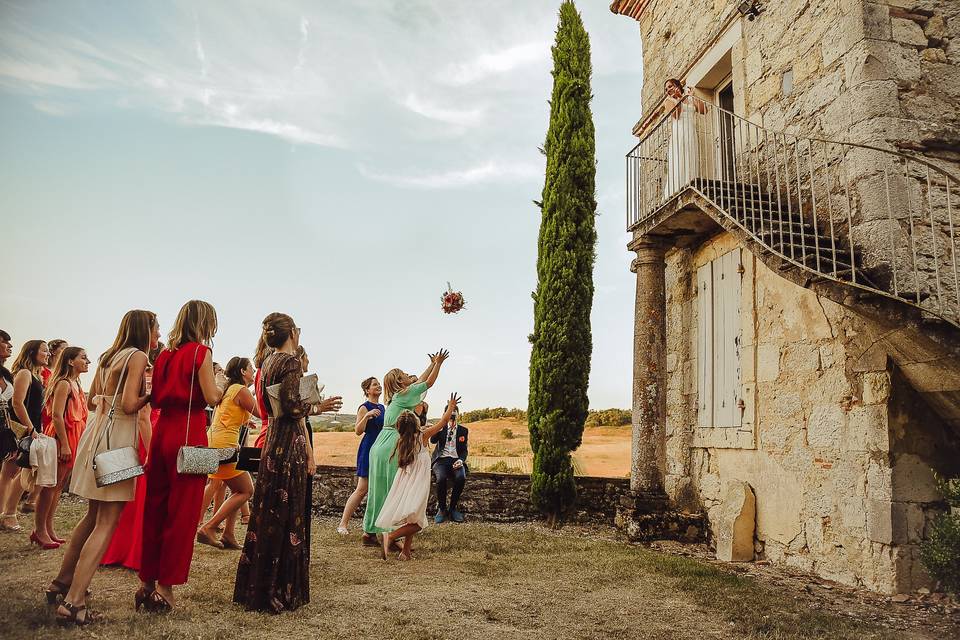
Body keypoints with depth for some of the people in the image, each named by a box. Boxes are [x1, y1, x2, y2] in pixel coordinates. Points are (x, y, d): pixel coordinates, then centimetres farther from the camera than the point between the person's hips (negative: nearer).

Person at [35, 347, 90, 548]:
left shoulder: (75, 384, 16)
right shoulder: (64, 384, -13)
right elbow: (57, 416, -19)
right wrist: (64, 445, -22)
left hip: (73, 440, 9)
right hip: (62, 438, -9)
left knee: (58, 486, 12)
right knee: (51, 485, -2)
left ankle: (48, 529, 18)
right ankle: (39, 529, 7)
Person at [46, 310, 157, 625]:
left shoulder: (108, 357, 15)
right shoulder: (138, 356, -10)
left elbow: (91, 401, 19)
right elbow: (130, 405, -18)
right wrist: (151, 395, -1)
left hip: (97, 431, 9)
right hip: (117, 437, -9)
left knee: (94, 515, 20)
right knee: (106, 523, -6)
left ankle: (61, 583, 30)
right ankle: (73, 604, -7)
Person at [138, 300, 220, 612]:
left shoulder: (164, 354, 12)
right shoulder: (201, 351, -8)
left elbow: (155, 398, 13)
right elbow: (212, 398, -13)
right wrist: (220, 384, 6)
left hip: (161, 432, 7)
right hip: (189, 435, -7)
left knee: (154, 508, 13)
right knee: (181, 514, 2)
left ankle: (147, 581, 23)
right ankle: (165, 587, 9)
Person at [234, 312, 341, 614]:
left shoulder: (269, 362, 14)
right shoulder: (291, 361, -12)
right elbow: (292, 408, -20)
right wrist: (318, 407, -4)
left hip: (272, 441, 9)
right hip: (290, 443, -9)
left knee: (267, 513, 14)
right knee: (286, 516, -3)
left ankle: (255, 587, 23)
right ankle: (279, 592, 5)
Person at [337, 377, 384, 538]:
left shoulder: (382, 407, 14)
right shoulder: (364, 407, -9)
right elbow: (358, 431, -16)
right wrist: (367, 416, -29)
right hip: (368, 450, -7)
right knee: (362, 489, -7)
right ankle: (343, 524, 3)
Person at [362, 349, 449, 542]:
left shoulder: (397, 395, 18)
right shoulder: (404, 394, -6)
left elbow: (420, 380, 30)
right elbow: (429, 382, -1)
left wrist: (432, 364, 35)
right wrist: (438, 363, 9)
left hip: (380, 446, 9)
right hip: (391, 447, -9)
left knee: (380, 490, 13)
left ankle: (370, 531, 20)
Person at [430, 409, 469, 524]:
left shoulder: (463, 430, 15)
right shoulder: (441, 427, 12)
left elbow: (464, 450, 10)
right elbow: (433, 440, -6)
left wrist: (461, 460, -11)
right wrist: (442, 425, -18)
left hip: (456, 460, 1)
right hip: (441, 459, -1)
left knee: (461, 477, -32)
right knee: (441, 478, -34)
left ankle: (452, 508, -14)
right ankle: (441, 508, -13)